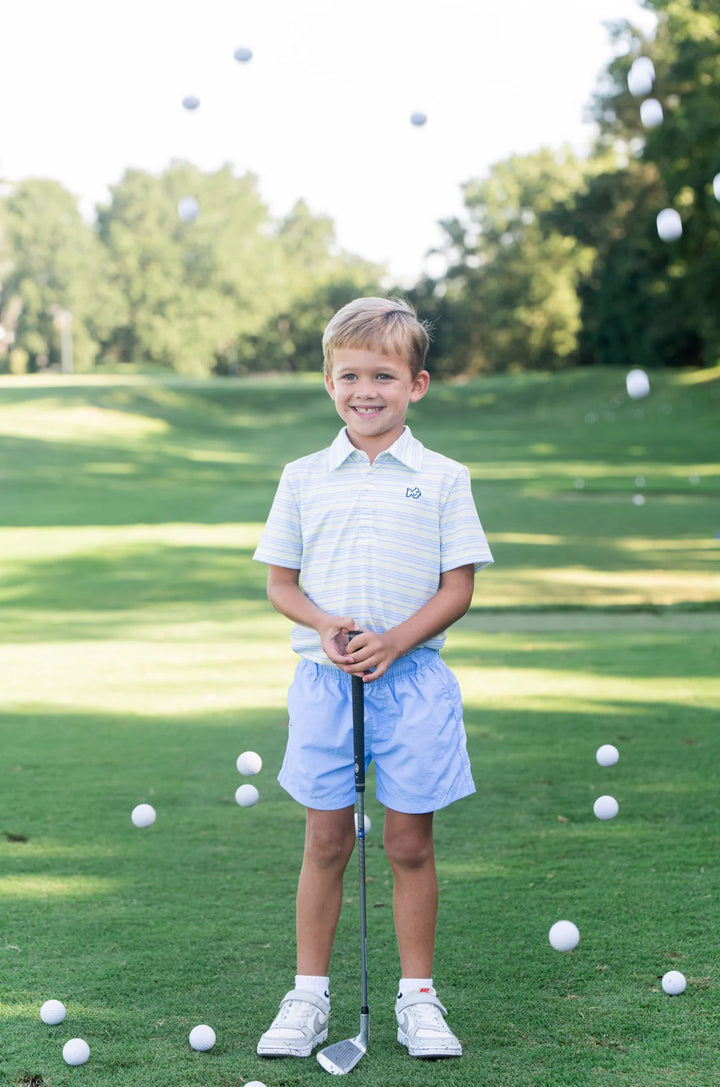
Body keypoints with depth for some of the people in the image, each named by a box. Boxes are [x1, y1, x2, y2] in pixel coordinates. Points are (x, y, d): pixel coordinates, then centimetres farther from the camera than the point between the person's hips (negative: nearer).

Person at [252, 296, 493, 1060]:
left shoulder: (442, 479, 1)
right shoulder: (304, 478, 6)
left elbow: (458, 588, -1)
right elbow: (280, 582, 8)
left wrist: (393, 641, -16)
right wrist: (325, 625, -12)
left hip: (412, 679, -1)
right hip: (324, 680, 1)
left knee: (410, 842, 4)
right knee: (326, 841, 5)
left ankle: (417, 997, 16)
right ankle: (309, 997, 16)